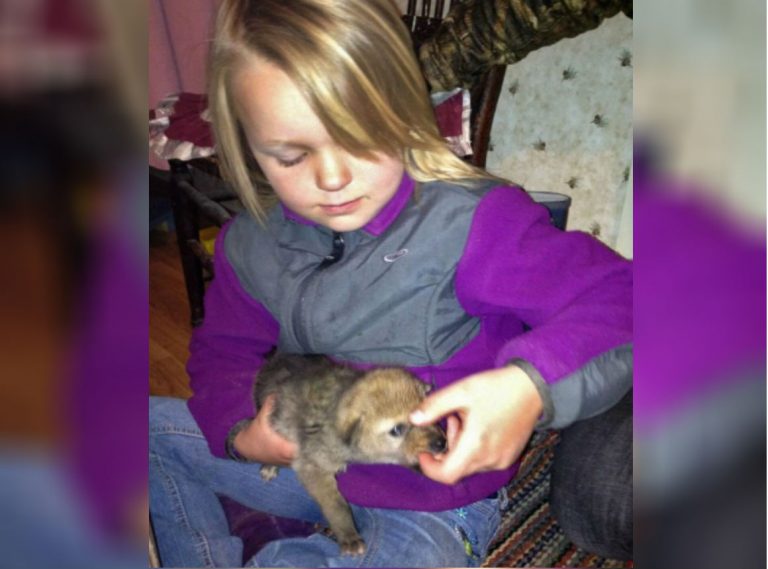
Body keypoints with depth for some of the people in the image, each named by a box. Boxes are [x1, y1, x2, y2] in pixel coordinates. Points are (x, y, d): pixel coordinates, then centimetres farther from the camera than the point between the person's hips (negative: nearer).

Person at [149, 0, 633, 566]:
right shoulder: (251, 245, -6)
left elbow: (616, 296, -27)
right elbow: (223, 350, 9)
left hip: (433, 499, -5)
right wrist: (239, 431, -10)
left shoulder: (469, 223, -25)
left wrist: (531, 386, -45)